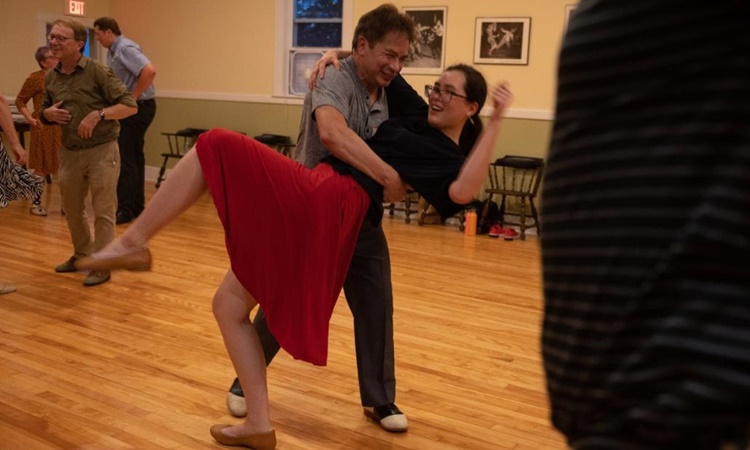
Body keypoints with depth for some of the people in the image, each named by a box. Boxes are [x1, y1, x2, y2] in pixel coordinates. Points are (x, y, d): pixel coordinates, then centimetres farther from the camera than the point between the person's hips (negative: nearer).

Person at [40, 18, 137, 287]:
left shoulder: (97, 72, -12)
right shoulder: (50, 77, 5)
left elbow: (130, 106, -14)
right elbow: (45, 111, 19)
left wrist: (98, 114, -26)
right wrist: (48, 114, -5)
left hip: (101, 151, -6)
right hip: (69, 152, 7)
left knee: (103, 212, 2)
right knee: (71, 209, 19)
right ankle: (82, 255, 38)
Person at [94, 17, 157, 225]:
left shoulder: (126, 49, -17)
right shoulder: (112, 51, 13)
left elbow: (150, 71, -31)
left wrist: (133, 97, -23)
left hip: (138, 107, -10)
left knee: (126, 158, -8)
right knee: (134, 157, 13)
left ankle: (125, 209, -4)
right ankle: (137, 206, 21)